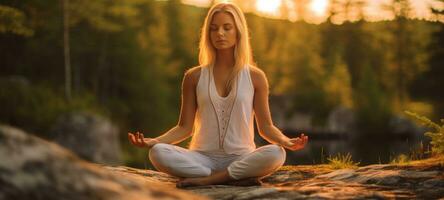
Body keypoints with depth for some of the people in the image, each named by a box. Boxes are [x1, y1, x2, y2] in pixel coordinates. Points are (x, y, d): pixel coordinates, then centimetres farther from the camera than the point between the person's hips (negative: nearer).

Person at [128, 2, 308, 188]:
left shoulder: (255, 77, 5)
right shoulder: (194, 77, 6)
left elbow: (265, 126, 6)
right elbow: (185, 127, 6)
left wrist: (286, 141, -16)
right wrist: (154, 141, -12)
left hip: (241, 158, 0)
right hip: (202, 158, 1)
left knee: (276, 154, -34)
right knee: (158, 153, -30)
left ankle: (204, 180, -24)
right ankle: (238, 178, -25)